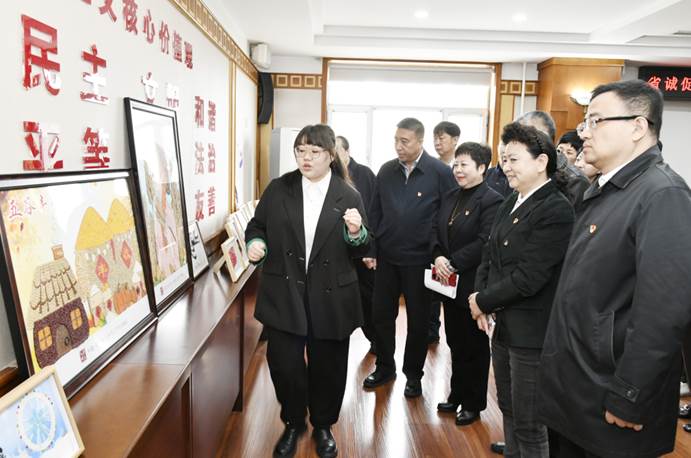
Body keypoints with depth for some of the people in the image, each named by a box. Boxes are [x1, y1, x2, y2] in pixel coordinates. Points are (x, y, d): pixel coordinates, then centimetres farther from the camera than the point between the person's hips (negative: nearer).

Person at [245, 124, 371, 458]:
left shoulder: (349, 196, -1)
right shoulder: (278, 189, 2)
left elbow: (361, 252, 2)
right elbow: (256, 226, 10)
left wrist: (355, 233, -19)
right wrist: (256, 243, -12)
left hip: (330, 300, 0)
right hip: (284, 296, 1)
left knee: (327, 367, 13)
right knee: (284, 364, 5)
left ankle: (323, 426, 41)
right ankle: (293, 424, 36)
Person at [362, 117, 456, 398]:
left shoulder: (440, 172, -9)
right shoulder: (386, 171, 3)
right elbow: (375, 213, 8)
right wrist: (370, 250, 5)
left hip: (419, 260, -3)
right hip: (386, 258, 4)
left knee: (418, 320, 10)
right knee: (381, 314, 12)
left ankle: (413, 374, 29)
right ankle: (385, 367, 32)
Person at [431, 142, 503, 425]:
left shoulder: (492, 200, -15)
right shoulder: (450, 197, 10)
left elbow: (484, 242, -22)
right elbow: (436, 231, 10)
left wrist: (453, 263, -20)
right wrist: (438, 256, -8)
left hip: (472, 285, -7)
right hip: (449, 283, 7)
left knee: (474, 346, 9)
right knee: (455, 343, 19)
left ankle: (474, 403, 27)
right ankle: (457, 394, 35)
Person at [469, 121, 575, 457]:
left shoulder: (557, 210, -18)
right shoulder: (510, 204, 8)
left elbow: (528, 277, -23)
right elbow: (489, 257, 9)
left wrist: (483, 301, -11)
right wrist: (480, 299, -6)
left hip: (530, 331, -8)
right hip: (502, 325, 8)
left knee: (528, 424, 8)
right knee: (508, 410, 23)